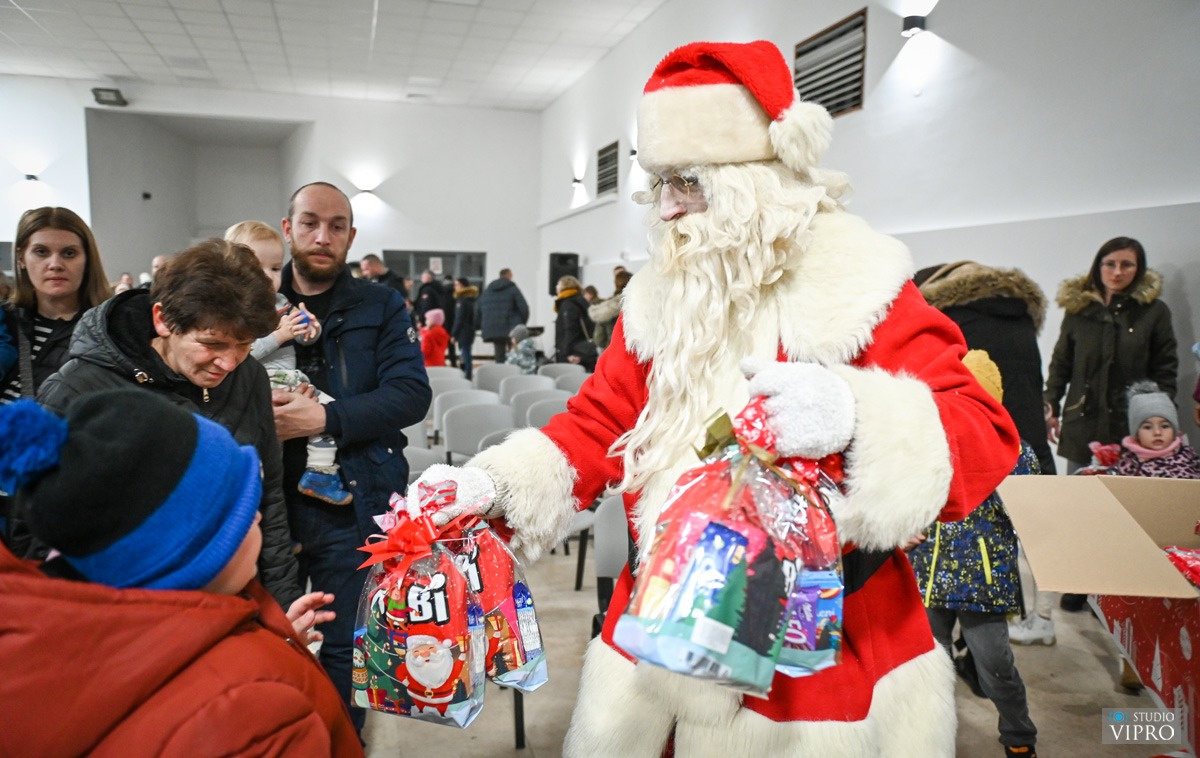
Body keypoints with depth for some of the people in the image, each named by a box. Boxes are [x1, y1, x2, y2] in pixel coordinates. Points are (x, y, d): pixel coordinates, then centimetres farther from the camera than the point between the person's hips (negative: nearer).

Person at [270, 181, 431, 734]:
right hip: (269, 501, 2)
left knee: (343, 648, 11)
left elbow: (411, 394, -8)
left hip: (351, 506, -1)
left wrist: (326, 417, -19)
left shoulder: (381, 307, 3)